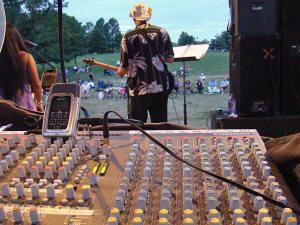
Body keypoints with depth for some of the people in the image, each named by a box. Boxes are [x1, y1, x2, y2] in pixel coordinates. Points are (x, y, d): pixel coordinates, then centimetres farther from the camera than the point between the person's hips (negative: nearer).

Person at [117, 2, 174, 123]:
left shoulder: (128, 37, -3)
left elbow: (123, 68, 0)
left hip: (139, 89, -2)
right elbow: (170, 59, 5)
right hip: (161, 86, 2)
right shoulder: (162, 33, 2)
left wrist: (120, 72, 22)